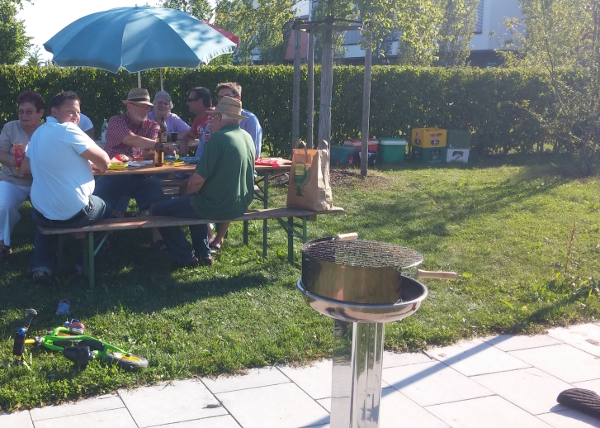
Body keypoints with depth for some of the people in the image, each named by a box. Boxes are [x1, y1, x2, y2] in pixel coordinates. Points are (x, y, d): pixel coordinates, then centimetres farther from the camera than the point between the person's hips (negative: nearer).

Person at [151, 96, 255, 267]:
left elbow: (197, 181, -20)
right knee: (194, 203, 35)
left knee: (158, 211, 5)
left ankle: (186, 258, 9)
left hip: (217, 207, -9)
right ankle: (204, 254, 30)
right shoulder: (247, 137, 6)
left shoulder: (219, 138, -19)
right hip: (241, 205, 9)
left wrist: (185, 192, 2)